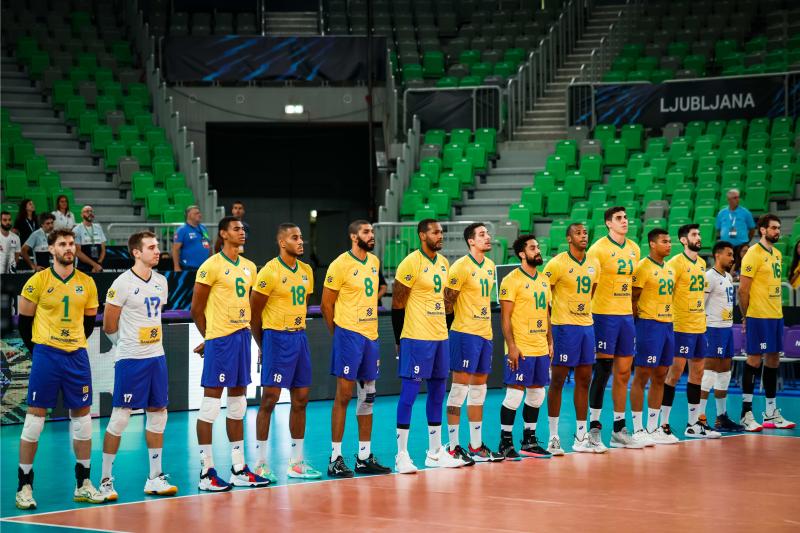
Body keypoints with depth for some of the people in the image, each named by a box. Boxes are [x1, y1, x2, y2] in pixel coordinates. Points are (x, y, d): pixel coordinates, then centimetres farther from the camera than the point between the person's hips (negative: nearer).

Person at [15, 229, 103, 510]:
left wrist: (75, 344, 10)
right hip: (46, 355, -4)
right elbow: (24, 321, 1)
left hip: (76, 356, 4)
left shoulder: (87, 283, 5)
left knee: (82, 416, 7)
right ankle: (24, 486, 1)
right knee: (35, 416, -4)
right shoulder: (38, 281, -5)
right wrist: (38, 351, 3)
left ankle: (83, 485, 15)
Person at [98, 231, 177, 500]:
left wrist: (151, 342, 14)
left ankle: (155, 478, 17)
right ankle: (105, 480, 3)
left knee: (157, 415, 9)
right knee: (120, 417, -5)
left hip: (157, 357, 7)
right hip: (130, 360, -7)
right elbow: (109, 326, -8)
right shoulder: (123, 283, -12)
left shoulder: (161, 281, 9)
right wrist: (128, 344, 4)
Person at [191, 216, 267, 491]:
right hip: (219, 339, -8)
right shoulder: (212, 266, -9)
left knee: (238, 402, 11)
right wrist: (208, 337, 0)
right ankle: (206, 472, -2)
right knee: (211, 400, -5)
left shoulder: (249, 267, 13)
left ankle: (239, 469, 16)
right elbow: (196, 308, -7)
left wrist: (246, 329, 13)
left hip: (242, 335, 8)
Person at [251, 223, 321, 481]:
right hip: (277, 338, -7)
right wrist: (264, 345, -2)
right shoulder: (270, 272, -12)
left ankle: (296, 463, 16)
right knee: (269, 399, -5)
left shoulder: (306, 271, 9)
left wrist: (299, 331, 14)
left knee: (300, 400, 9)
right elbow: (254, 312, -8)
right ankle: (261, 464, 2)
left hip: (299, 337, 7)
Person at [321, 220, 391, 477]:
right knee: (344, 395, -6)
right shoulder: (340, 265, -10)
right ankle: (335, 458, -2)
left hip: (371, 335, 7)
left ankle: (365, 457, 16)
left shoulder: (374, 262, 11)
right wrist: (339, 335, -1)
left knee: (367, 396, 9)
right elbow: (326, 305, -6)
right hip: (349, 335, -7)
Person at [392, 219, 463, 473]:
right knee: (409, 393, -6)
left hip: (440, 337, 8)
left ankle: (435, 453, 20)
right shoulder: (411, 263, -12)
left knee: (438, 393, 11)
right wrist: (400, 341, -8)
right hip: (416, 338, -8)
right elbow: (397, 304, -9)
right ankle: (402, 455, -2)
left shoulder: (443, 262, 12)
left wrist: (441, 327, 17)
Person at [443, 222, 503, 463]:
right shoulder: (461, 266, -12)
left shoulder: (490, 266, 13)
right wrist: (450, 325, -6)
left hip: (485, 333, 8)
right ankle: (453, 446, -2)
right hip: (465, 333, -8)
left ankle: (476, 446, 18)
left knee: (479, 390, 12)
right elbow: (447, 301, -11)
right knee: (460, 388, -6)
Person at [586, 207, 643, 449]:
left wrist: (633, 309, 17)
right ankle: (594, 426, 3)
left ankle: (619, 429, 15)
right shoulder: (599, 248, -9)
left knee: (623, 374, 9)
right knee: (603, 371, -5)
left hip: (626, 315, 6)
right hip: (605, 315, -6)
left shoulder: (634, 248, 11)